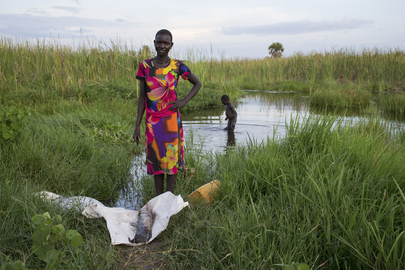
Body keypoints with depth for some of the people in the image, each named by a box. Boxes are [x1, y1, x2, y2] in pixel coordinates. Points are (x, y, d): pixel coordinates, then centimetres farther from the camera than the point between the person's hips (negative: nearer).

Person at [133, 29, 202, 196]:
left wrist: (184, 101, -6)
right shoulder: (145, 66, 1)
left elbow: (197, 84, 10)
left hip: (171, 119, -1)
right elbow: (142, 97, 3)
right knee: (156, 158, 8)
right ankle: (158, 198, 22)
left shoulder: (177, 66, -3)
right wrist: (137, 126, 0)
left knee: (172, 158, 3)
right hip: (152, 121, 2)